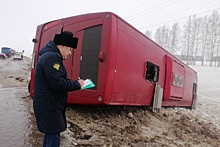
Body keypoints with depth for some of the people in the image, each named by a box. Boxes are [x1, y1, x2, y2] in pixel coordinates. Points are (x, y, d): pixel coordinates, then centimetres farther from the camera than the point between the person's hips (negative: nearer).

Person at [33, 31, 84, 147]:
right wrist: (77, 84, -15)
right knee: (54, 136, -1)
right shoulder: (51, 57, -20)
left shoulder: (51, 56, 14)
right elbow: (57, 83, -27)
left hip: (49, 104, 10)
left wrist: (74, 83, 2)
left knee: (50, 133, 20)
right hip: (49, 105, -10)